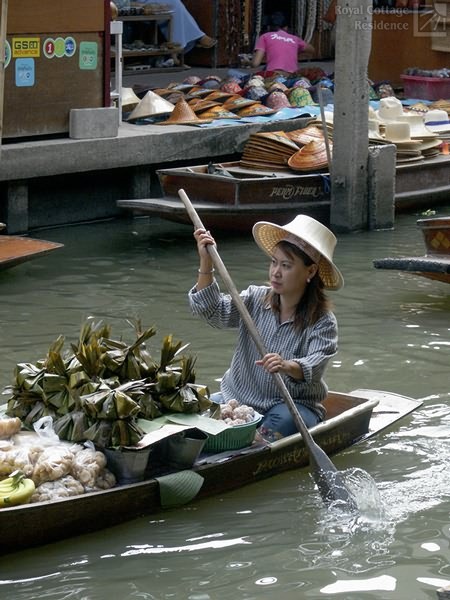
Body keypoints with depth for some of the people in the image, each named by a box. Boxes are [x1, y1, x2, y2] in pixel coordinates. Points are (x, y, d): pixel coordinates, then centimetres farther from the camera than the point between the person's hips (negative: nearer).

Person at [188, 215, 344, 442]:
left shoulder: (322, 321, -9)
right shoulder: (255, 299, 4)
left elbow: (314, 367, -24)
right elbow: (213, 310, -7)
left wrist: (287, 366, -47)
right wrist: (206, 265, -19)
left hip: (293, 405, -4)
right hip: (238, 397, 4)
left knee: (285, 421, -38)